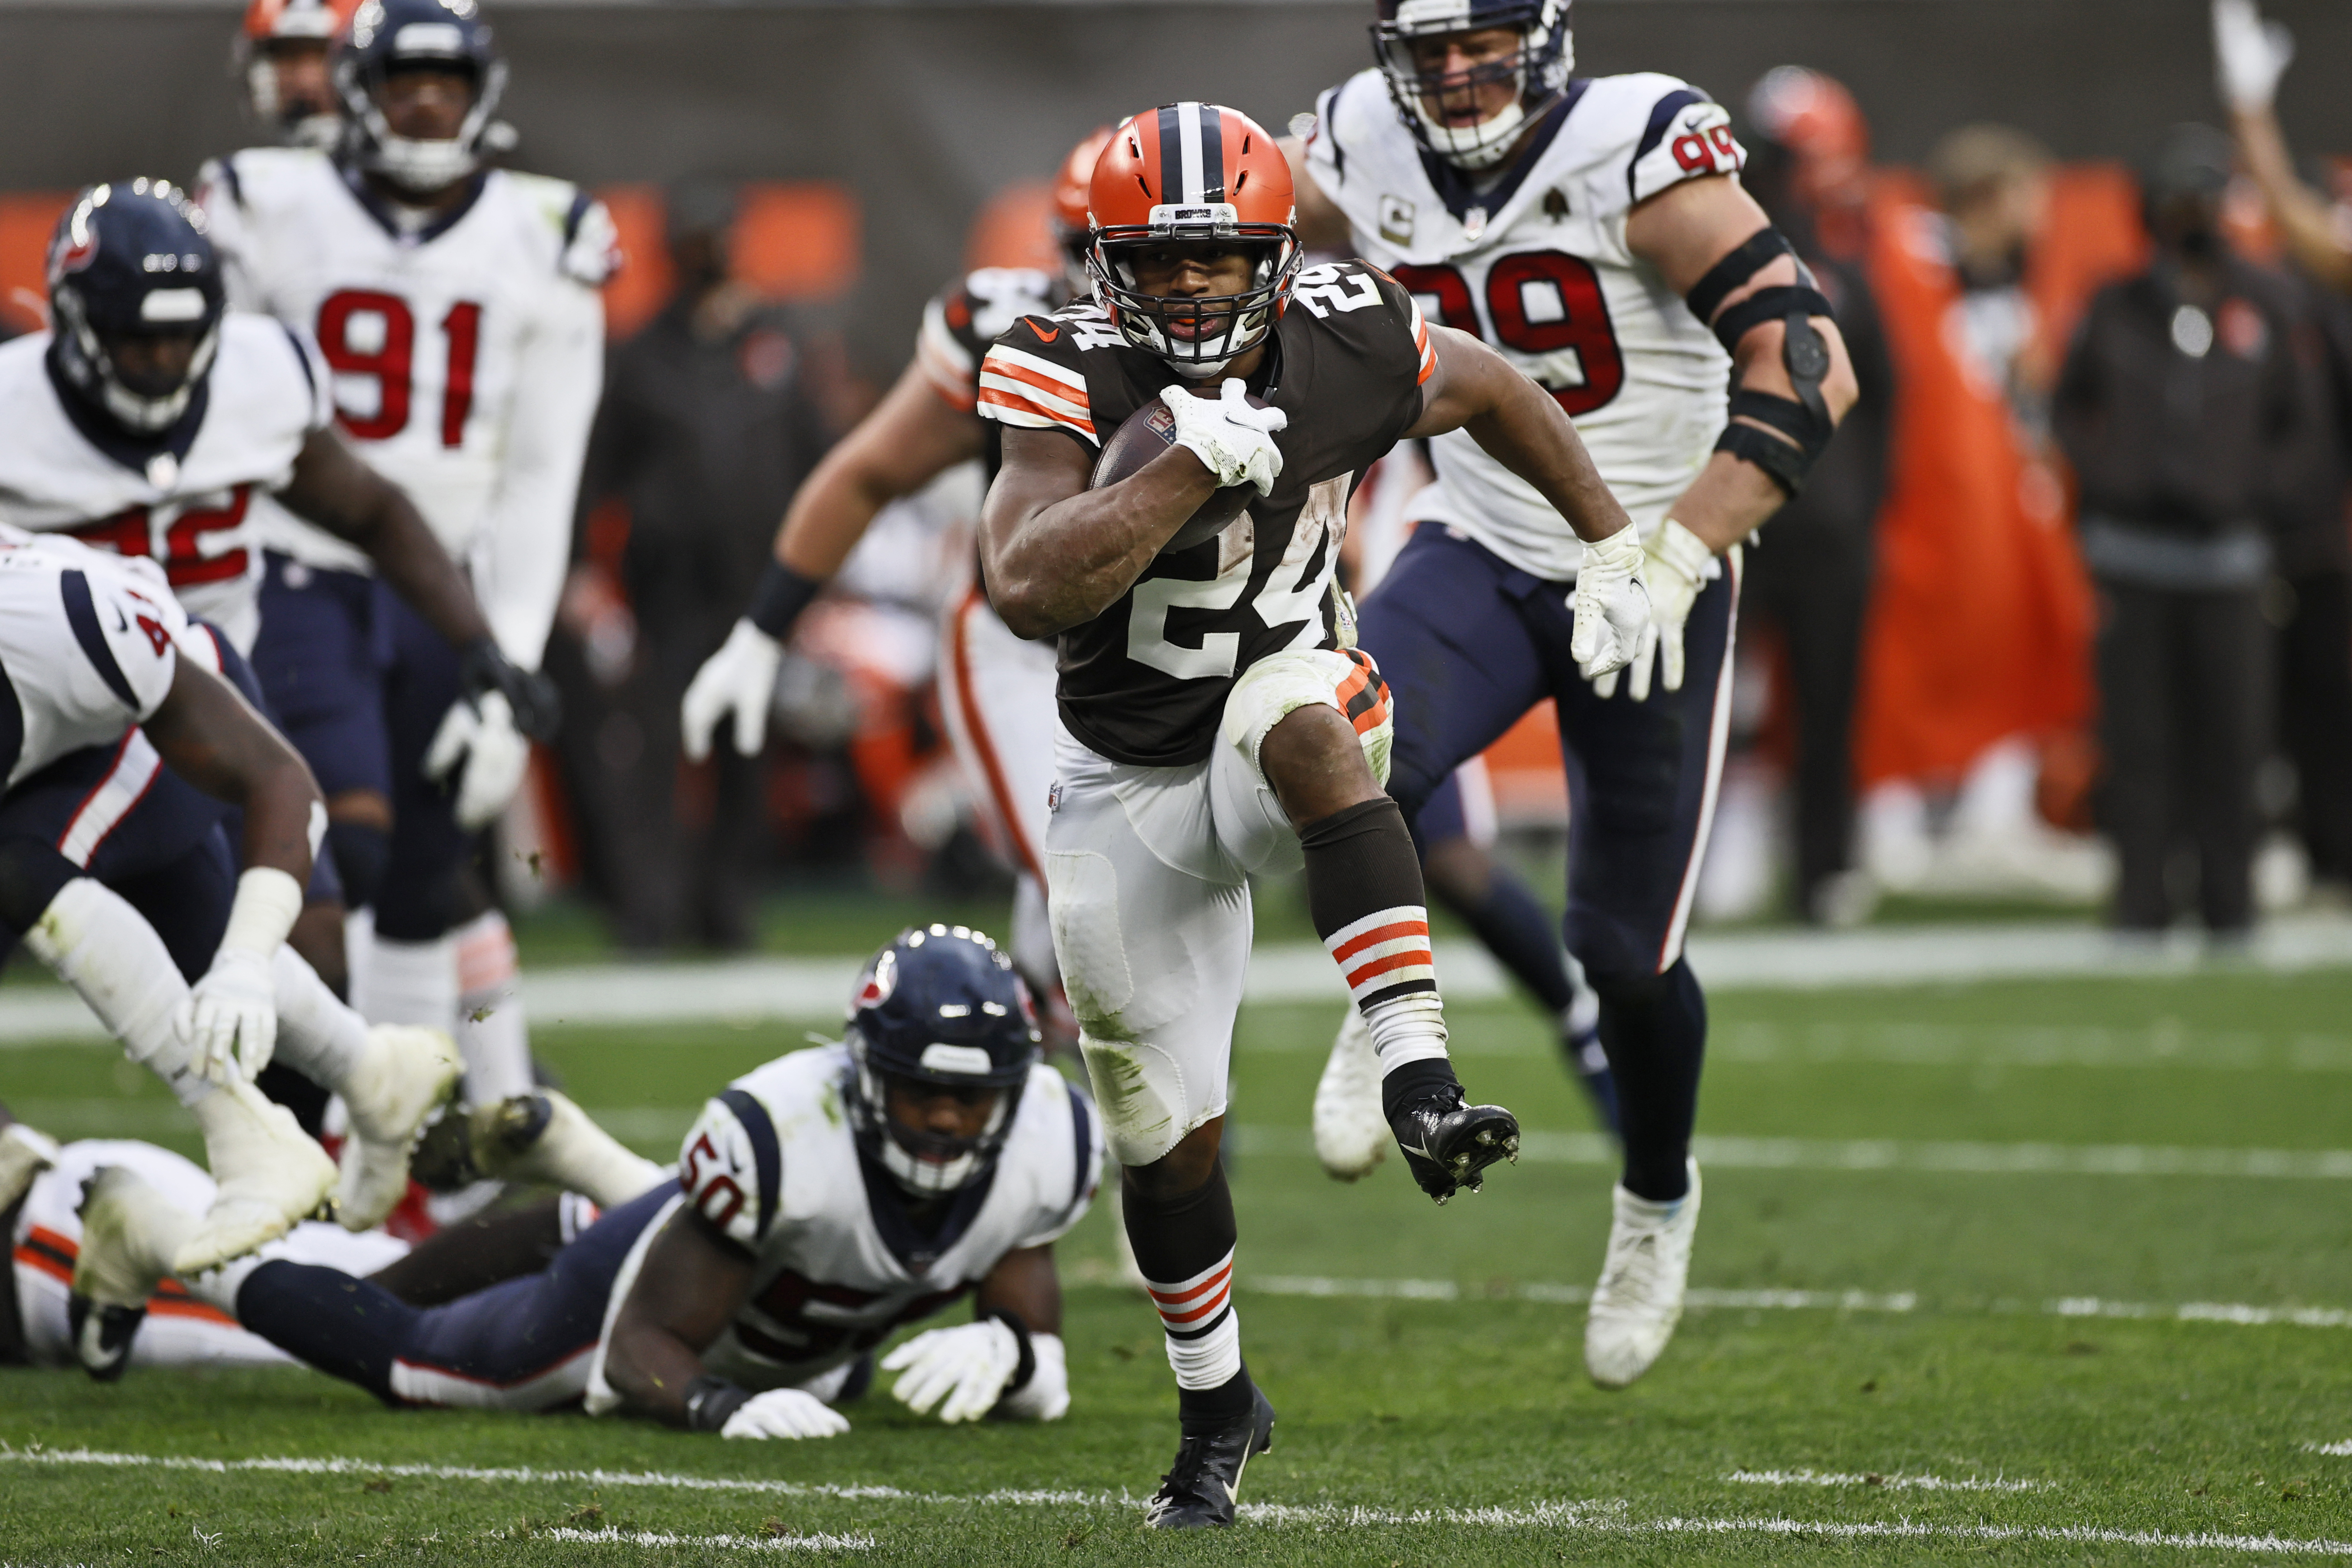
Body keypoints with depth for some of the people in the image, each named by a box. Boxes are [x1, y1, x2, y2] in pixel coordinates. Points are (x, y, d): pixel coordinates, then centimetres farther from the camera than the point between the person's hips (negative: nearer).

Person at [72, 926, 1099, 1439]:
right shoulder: (777, 1133, -45)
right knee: (407, 1361, 15)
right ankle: (162, 1238, 35)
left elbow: (1046, 1384, -20)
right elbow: (643, 1348, -36)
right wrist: (719, 1407, -57)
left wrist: (1007, 1347, -44)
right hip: (655, 1292, -6)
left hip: (802, 1353, 6)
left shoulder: (1048, 1142, -32)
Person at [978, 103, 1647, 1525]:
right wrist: (1193, 464, -39)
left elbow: (1496, 390, 9)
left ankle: (1421, 1084, -47)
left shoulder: (1345, 353, -14)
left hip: (1278, 748, 0)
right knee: (1165, 1129, 5)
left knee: (1299, 709, -39)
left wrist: (1613, 547, 13)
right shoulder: (1075, 379, -20)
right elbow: (1026, 590, -36)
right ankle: (1218, 1407, 33)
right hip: (1128, 791, 1)